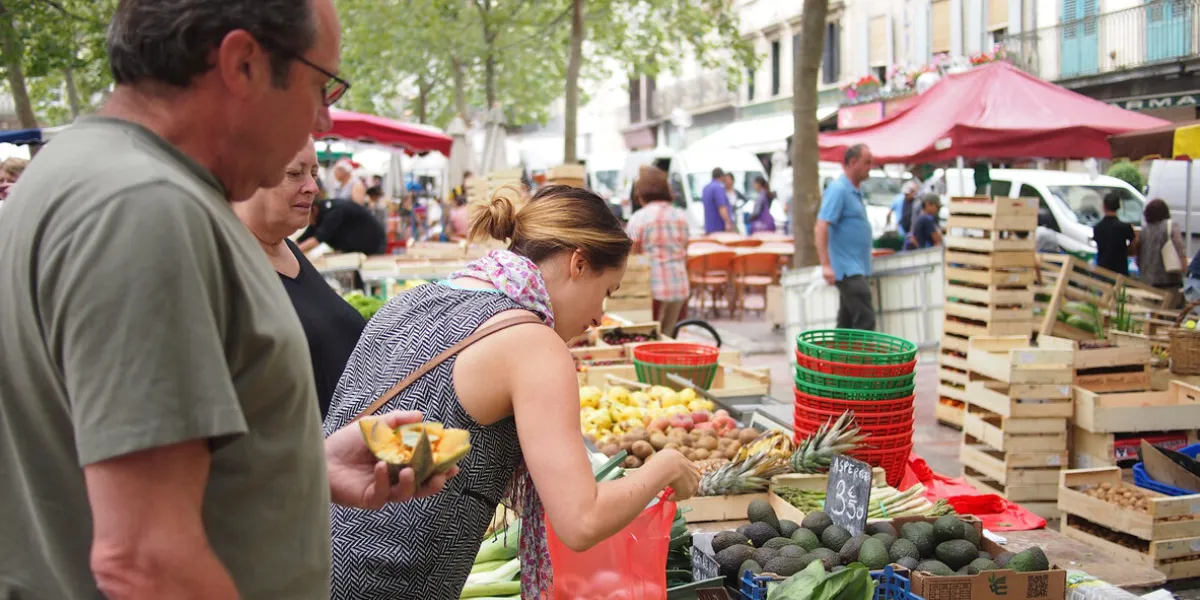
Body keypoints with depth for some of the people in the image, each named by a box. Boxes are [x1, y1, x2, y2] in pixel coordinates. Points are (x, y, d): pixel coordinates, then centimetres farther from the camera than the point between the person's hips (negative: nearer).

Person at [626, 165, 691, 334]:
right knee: (667, 336, 14)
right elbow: (685, 255, 14)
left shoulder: (639, 218, -8)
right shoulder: (681, 216, 8)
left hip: (653, 287, -5)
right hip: (679, 286, 5)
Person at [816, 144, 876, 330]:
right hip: (848, 270, -10)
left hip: (856, 269, 10)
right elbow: (821, 228, -21)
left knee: (846, 323, 12)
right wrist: (826, 264, -28)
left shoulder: (855, 192, 16)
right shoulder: (838, 189, -14)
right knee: (865, 321, -15)